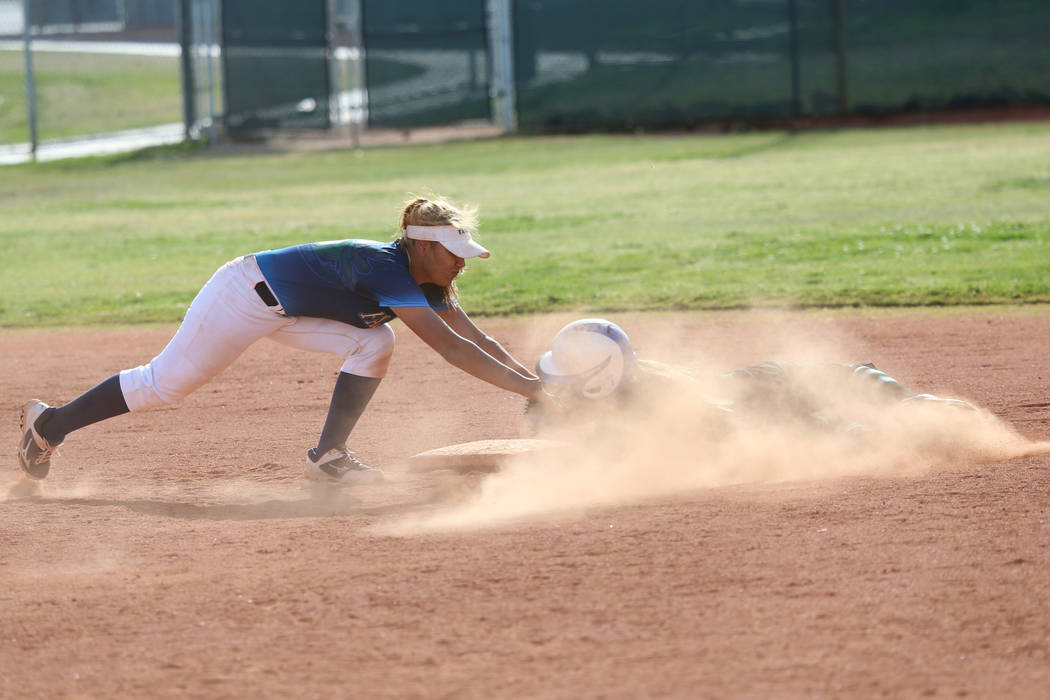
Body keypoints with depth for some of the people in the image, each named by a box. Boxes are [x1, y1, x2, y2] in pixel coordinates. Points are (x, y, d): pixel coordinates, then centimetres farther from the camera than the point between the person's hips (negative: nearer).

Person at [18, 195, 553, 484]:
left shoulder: (426, 284, -4)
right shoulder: (387, 270, -31)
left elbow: (476, 338, -2)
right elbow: (450, 348, -38)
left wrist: (534, 379, -13)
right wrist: (527, 388, -39)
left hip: (287, 313, 9)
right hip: (244, 295, -9)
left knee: (375, 342, -10)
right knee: (165, 383, 1)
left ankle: (328, 456, -5)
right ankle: (51, 424, 19)